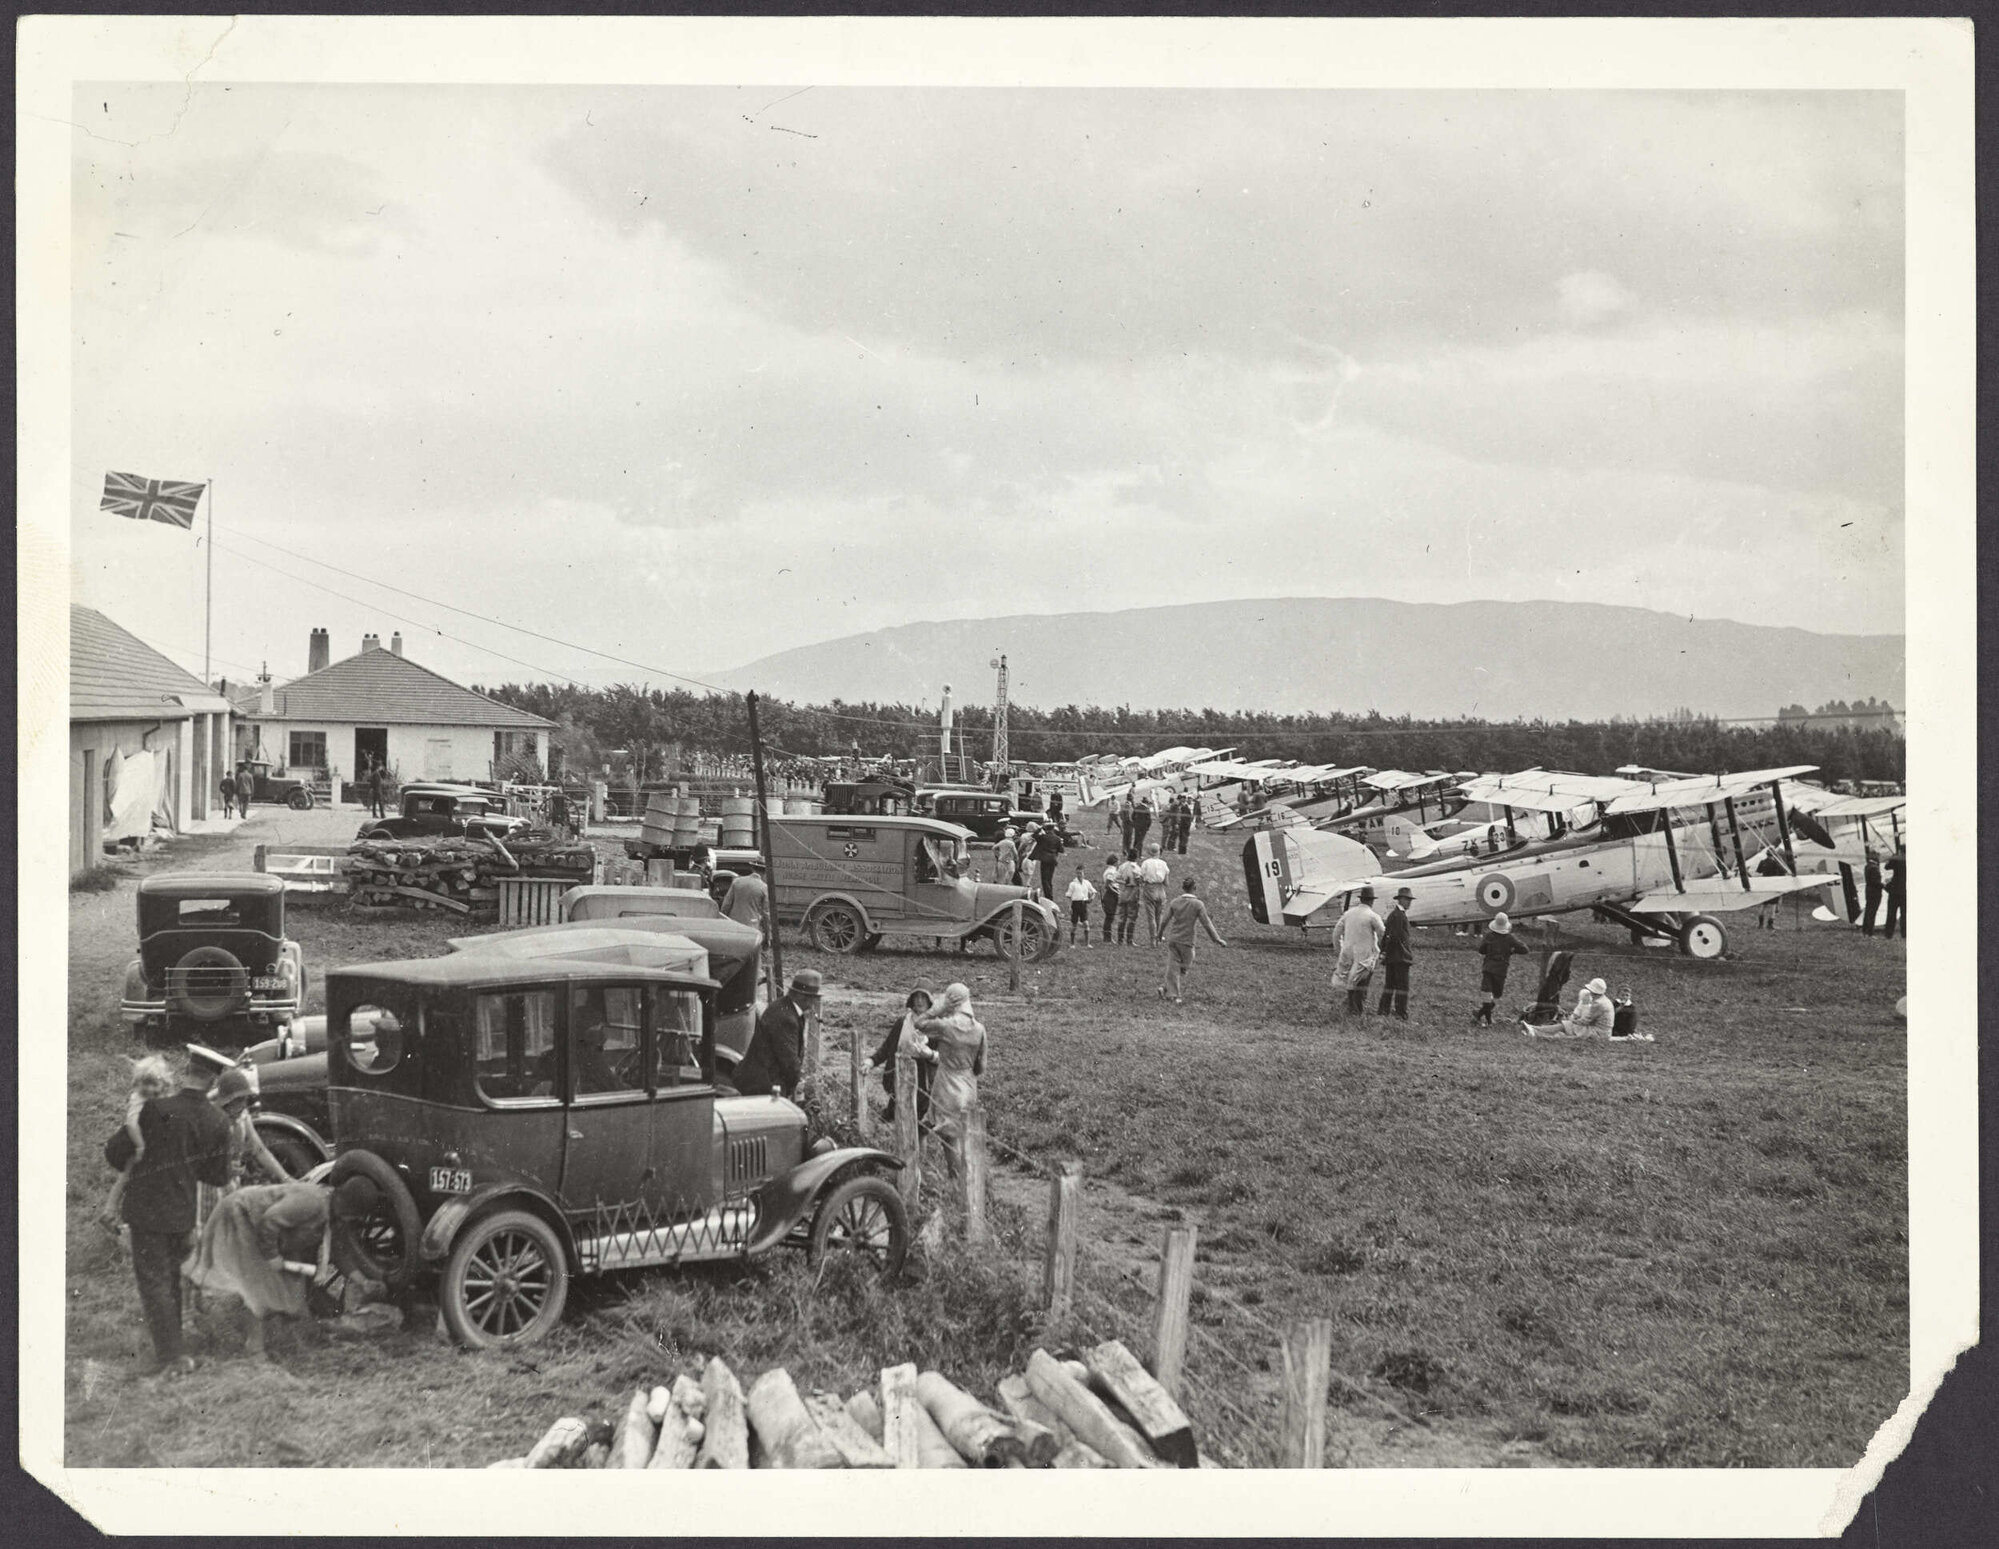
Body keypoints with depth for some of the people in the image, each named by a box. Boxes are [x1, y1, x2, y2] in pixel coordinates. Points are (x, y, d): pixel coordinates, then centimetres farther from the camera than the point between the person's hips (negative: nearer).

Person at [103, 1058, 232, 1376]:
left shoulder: (156, 1110, -20)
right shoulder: (217, 1122, -7)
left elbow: (114, 1151, -13)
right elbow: (218, 1177, 2)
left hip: (148, 1210, -5)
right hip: (183, 1213, 5)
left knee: (154, 1281, 4)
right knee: (171, 1280, 21)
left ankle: (171, 1356, 2)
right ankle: (172, 1350, 29)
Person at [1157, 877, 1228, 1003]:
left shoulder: (1175, 902, 0)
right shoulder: (1198, 904, -9)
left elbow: (1166, 920, 5)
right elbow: (1206, 923, -9)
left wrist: (1160, 935, 21)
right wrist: (1217, 939, -2)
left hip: (1172, 939, 3)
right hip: (1186, 941, -3)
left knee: (1173, 967, 7)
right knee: (1185, 968, 11)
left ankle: (1173, 994, 2)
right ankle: (1166, 988, 0)